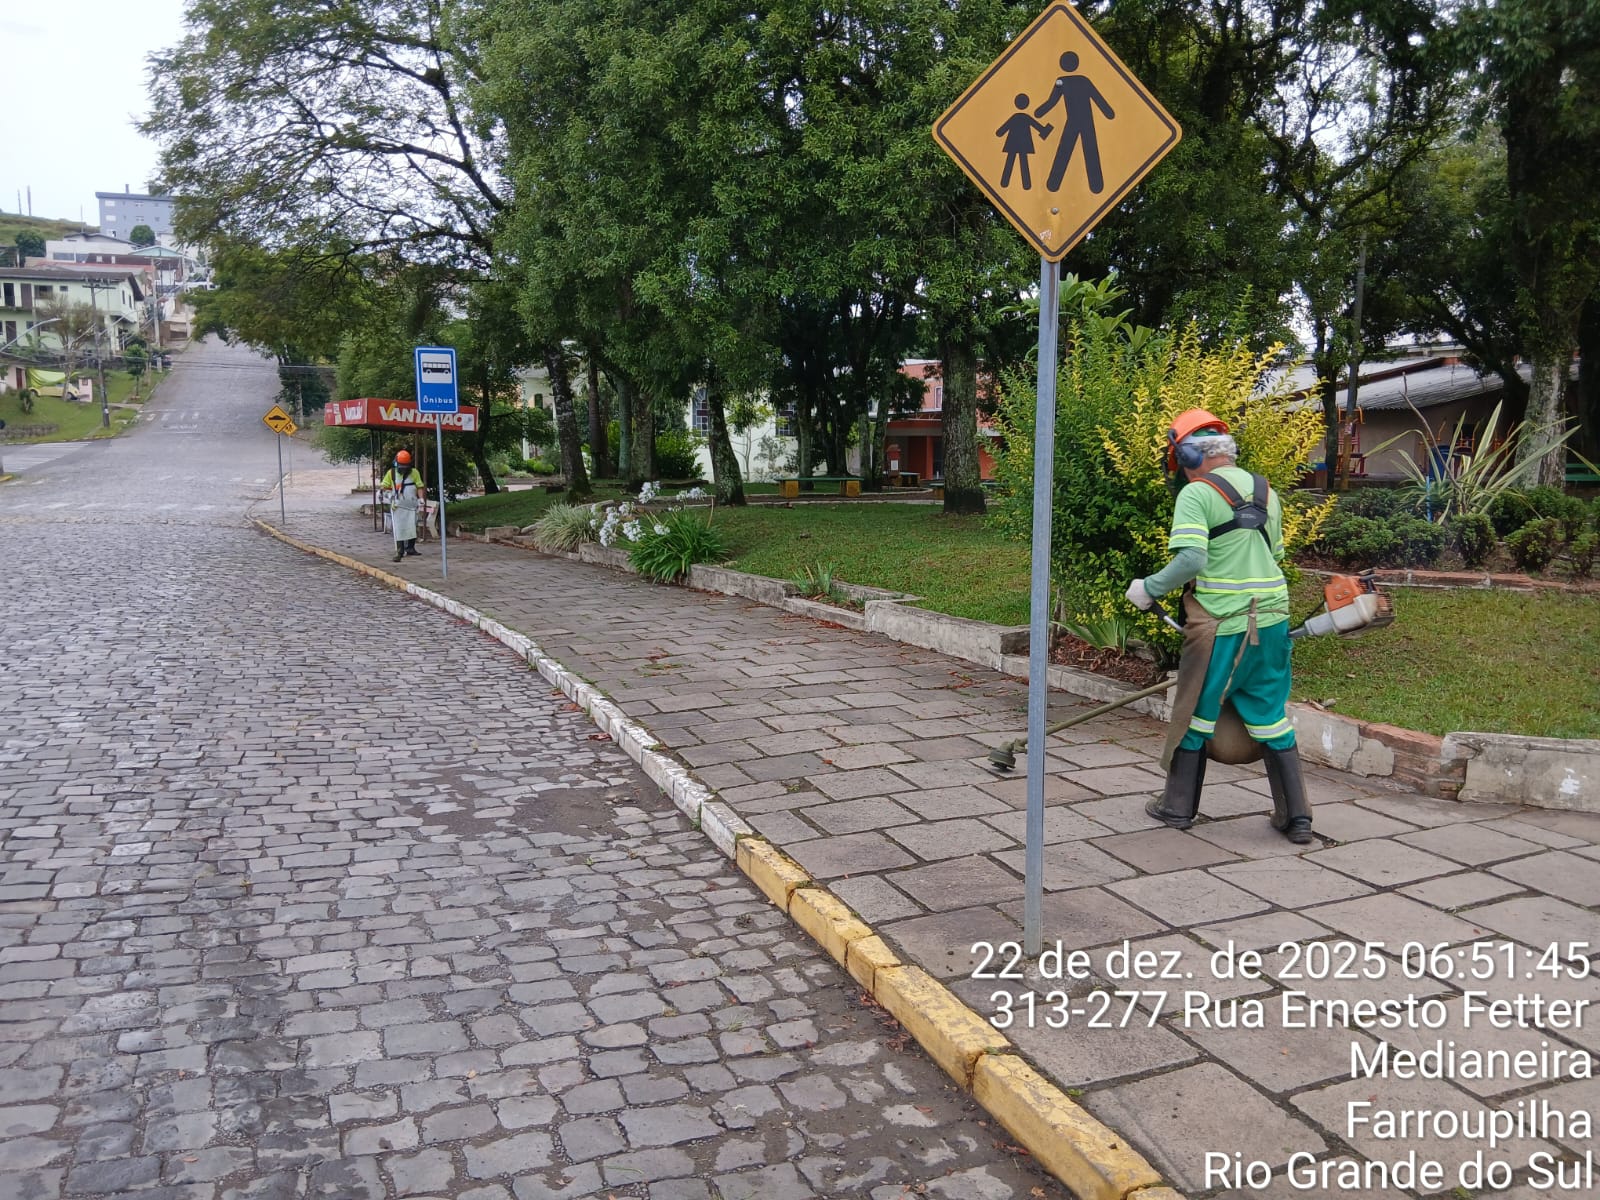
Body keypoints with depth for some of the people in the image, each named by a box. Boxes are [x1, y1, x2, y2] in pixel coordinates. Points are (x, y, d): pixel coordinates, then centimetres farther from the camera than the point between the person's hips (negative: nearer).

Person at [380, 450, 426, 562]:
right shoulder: (391, 473, -1)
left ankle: (410, 548, 23)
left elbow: (420, 487, 1)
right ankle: (399, 551, -4)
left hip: (411, 505, 2)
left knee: (412, 527, 9)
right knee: (398, 529, -5)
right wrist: (389, 494, -11)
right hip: (398, 506, -2)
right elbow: (384, 487, 7)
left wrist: (421, 498, -13)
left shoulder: (414, 472, -1)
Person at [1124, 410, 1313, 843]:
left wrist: (1148, 589, -10)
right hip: (1272, 621, 6)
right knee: (1272, 717, 14)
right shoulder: (1265, 491, 12)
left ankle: (1178, 806, 23)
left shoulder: (1196, 493, -11)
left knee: (1194, 713, 11)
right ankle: (1295, 817, 16)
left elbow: (1190, 560, -22)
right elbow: (1276, 556, 19)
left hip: (1220, 626, -6)